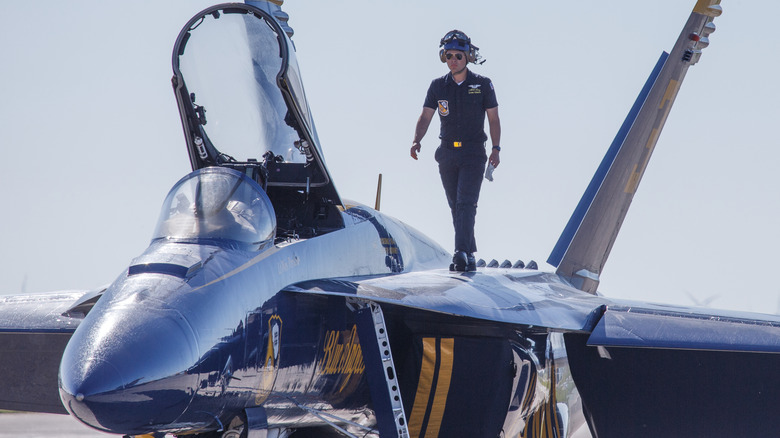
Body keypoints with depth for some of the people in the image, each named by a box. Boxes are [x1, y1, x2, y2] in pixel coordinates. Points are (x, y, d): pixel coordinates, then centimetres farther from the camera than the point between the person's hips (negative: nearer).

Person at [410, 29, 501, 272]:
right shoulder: (438, 86, 5)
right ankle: (469, 254, 17)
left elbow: (493, 119, 2)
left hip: (473, 154, -3)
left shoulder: (482, 85, -1)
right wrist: (417, 140, -17)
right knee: (456, 206, 7)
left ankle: (461, 253, -24)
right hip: (447, 154, 4)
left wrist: (496, 148, -9)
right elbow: (425, 117, 1)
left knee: (466, 203, -16)